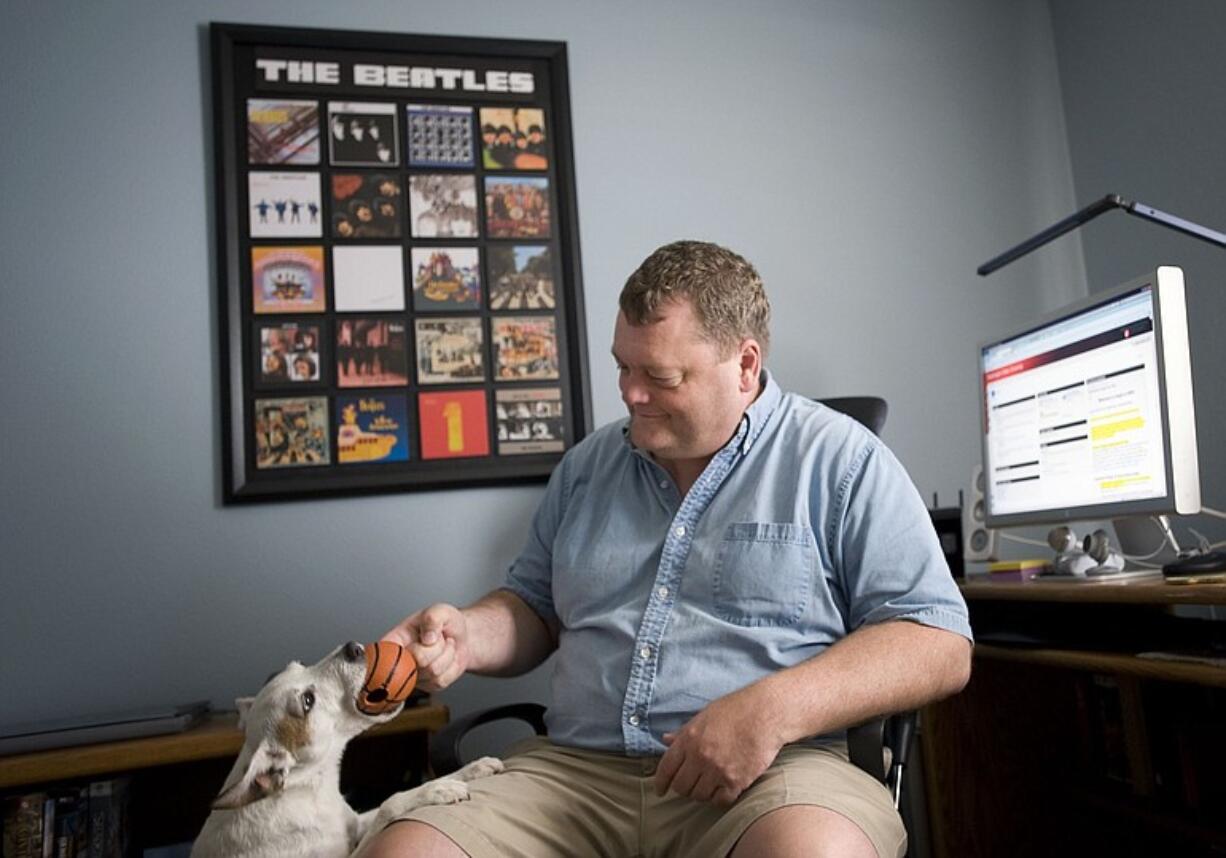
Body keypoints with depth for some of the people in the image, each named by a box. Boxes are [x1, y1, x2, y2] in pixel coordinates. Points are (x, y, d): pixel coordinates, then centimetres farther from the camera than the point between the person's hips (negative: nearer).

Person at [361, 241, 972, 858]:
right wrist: (467, 635, 1)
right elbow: (533, 607, 24)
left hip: (768, 774, -3)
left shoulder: (842, 461, 1)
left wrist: (771, 710, -18)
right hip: (573, 771, 4)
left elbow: (941, 646, -4)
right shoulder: (587, 465, 16)